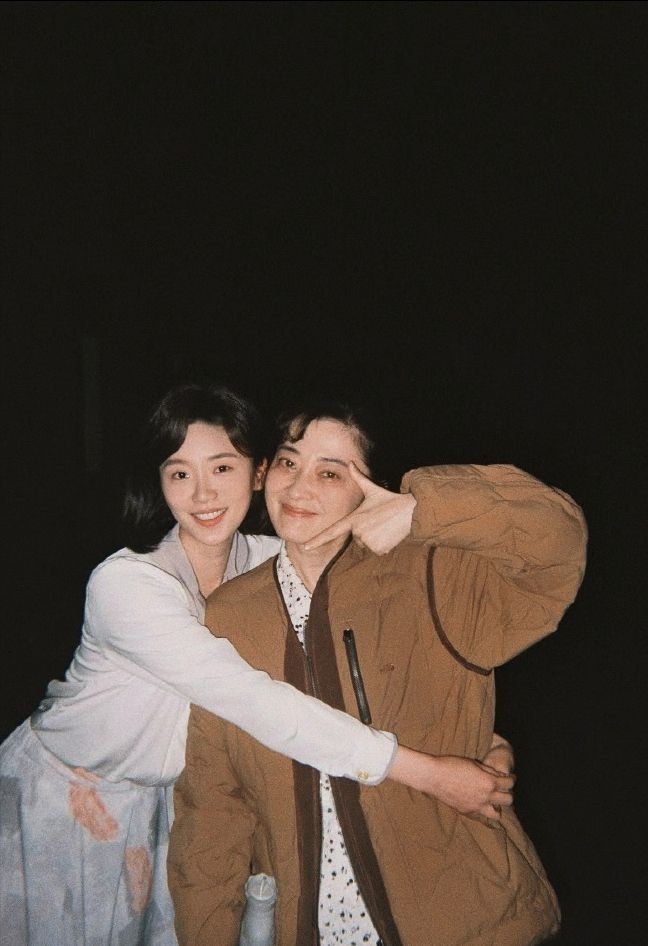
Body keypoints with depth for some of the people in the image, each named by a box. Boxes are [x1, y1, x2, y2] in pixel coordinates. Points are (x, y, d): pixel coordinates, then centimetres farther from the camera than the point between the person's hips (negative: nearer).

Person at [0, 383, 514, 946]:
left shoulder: (265, 560, -11)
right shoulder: (124, 583, -31)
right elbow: (257, 705, -37)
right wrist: (432, 773, -37)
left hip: (160, 799, 4)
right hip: (59, 794, -4)